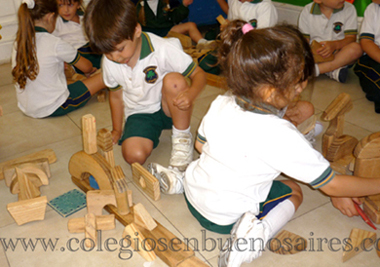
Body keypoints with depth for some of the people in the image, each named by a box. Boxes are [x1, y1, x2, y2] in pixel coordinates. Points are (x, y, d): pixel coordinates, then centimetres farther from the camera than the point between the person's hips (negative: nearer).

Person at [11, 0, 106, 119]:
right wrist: (92, 70, 20)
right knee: (103, 76, 1)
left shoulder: (19, 42, 0)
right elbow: (87, 68, -4)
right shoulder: (55, 44, -18)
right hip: (53, 109, -7)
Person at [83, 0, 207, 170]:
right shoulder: (109, 62, -8)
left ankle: (182, 137, -12)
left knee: (174, 80, -35)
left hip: (169, 109, -2)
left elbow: (198, 74, -15)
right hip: (139, 113, 2)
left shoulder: (164, 49, -23)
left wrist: (191, 93, -38)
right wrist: (116, 131, 15)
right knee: (134, 155, -26)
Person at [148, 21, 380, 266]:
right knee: (294, 191, 12)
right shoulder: (282, 136, -29)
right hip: (225, 218, -5)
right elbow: (332, 185, -18)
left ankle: (181, 181, 19)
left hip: (194, 194, 6)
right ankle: (260, 232, -11)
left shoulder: (220, 105, -13)